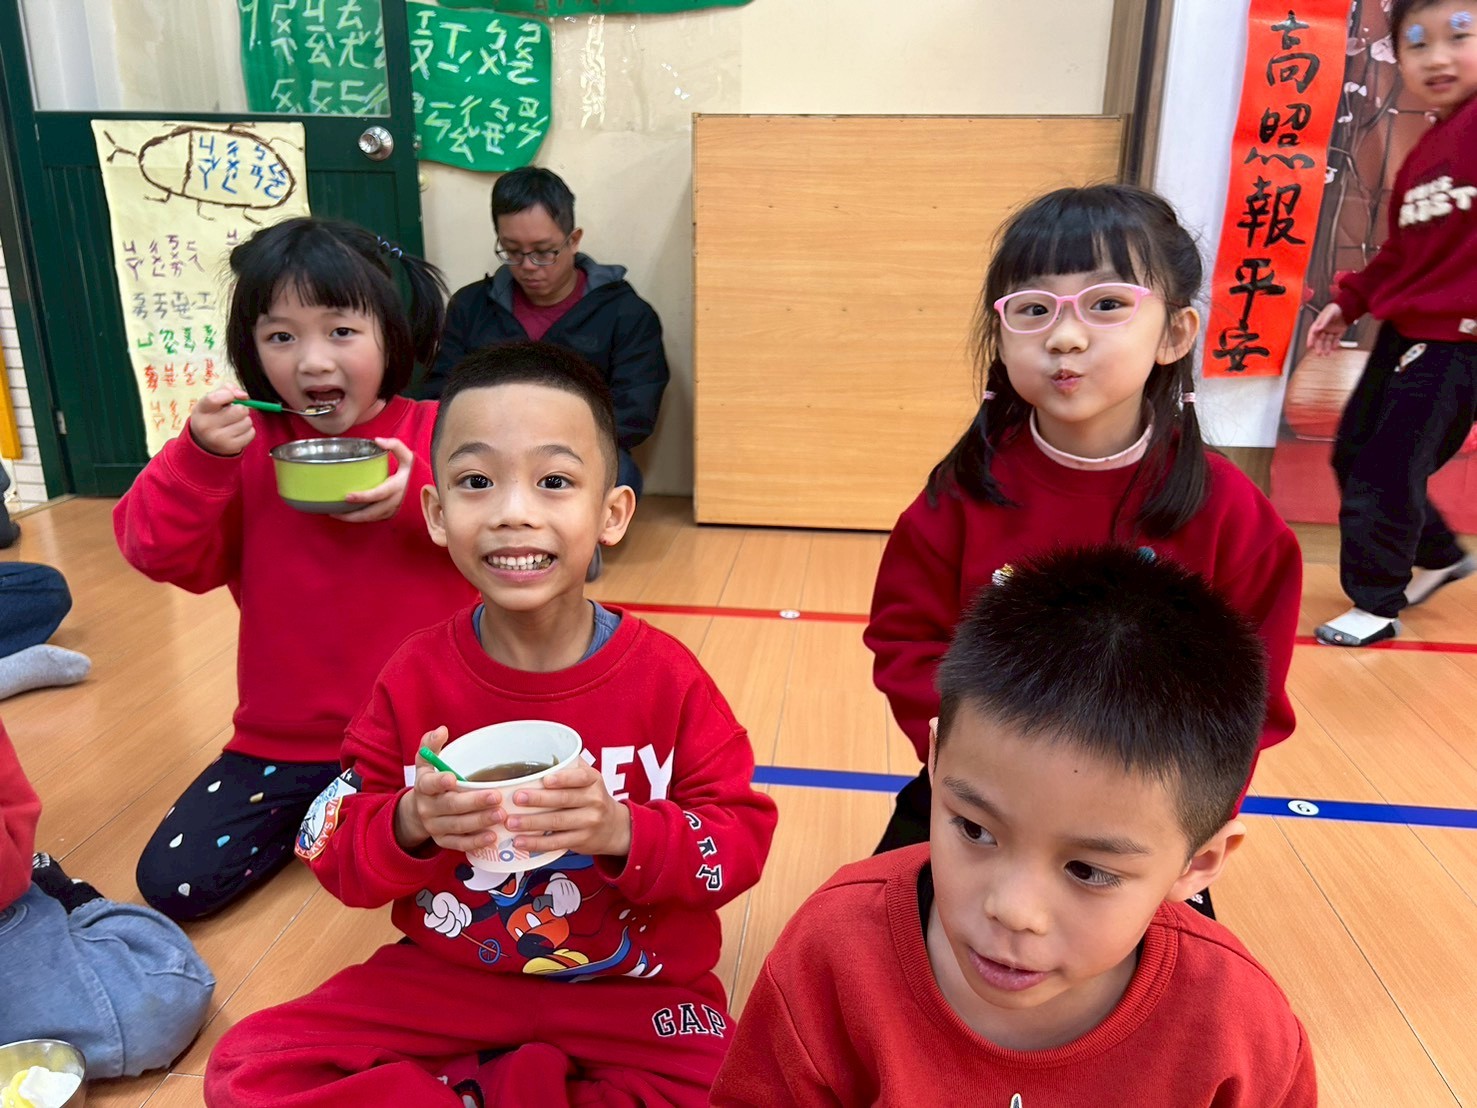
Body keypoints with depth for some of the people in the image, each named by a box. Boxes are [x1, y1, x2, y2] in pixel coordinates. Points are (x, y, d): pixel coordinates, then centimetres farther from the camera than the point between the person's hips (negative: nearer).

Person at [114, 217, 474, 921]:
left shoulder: (437, 435, -4)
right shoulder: (245, 444, 1)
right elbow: (158, 553, -7)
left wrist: (420, 494, -31)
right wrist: (200, 457, -23)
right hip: (284, 739, 2)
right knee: (172, 883, -6)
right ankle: (311, 811, 20)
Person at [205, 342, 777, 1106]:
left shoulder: (666, 676, -14)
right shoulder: (414, 676, -8)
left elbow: (743, 839, -10)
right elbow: (333, 851, -3)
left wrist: (625, 833, -28)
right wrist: (410, 825, -25)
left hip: (631, 988, 0)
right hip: (446, 975, 1)